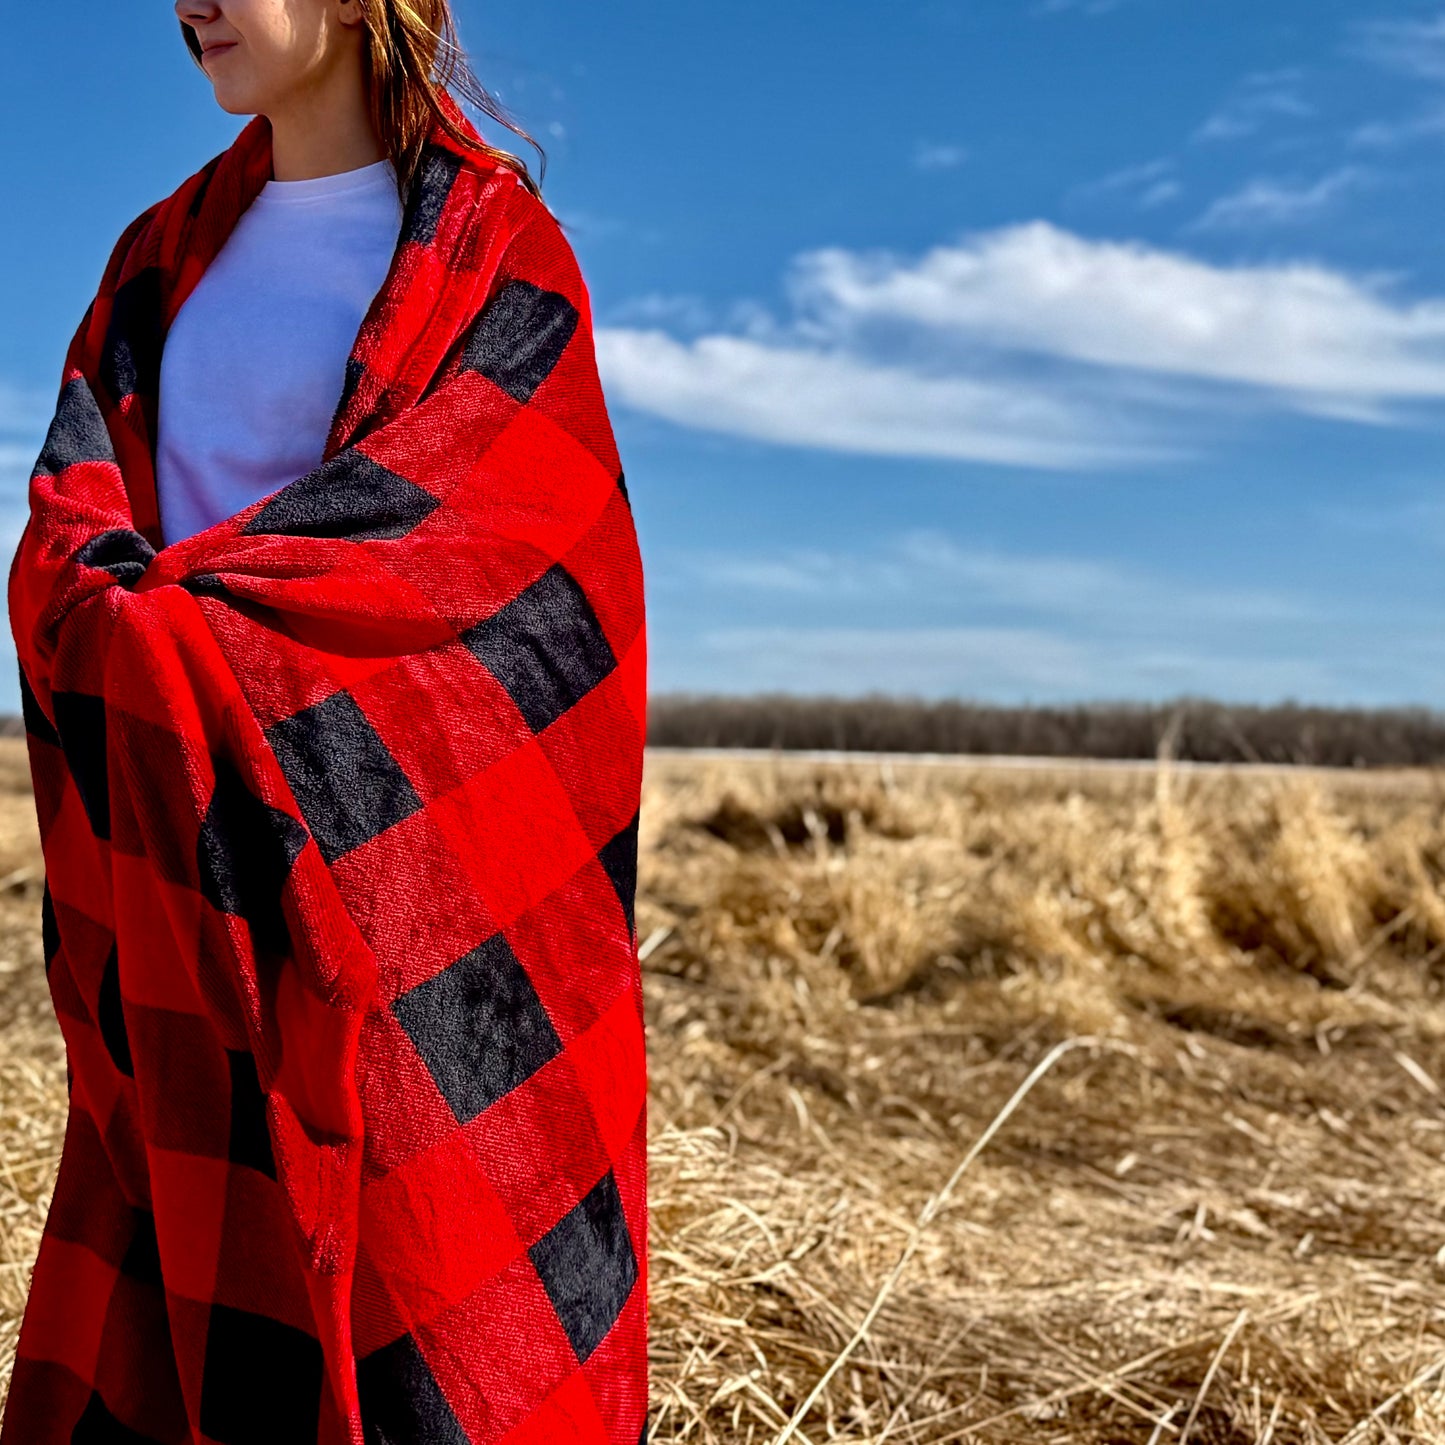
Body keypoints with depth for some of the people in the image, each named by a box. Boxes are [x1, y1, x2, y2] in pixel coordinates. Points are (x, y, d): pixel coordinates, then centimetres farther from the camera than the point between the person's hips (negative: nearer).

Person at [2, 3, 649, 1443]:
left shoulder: (495, 251, -2)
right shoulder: (168, 253, 16)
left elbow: (412, 514, -14)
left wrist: (157, 614, -19)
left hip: (391, 836, -5)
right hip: (185, 850, 6)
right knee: (158, 1292, 8)